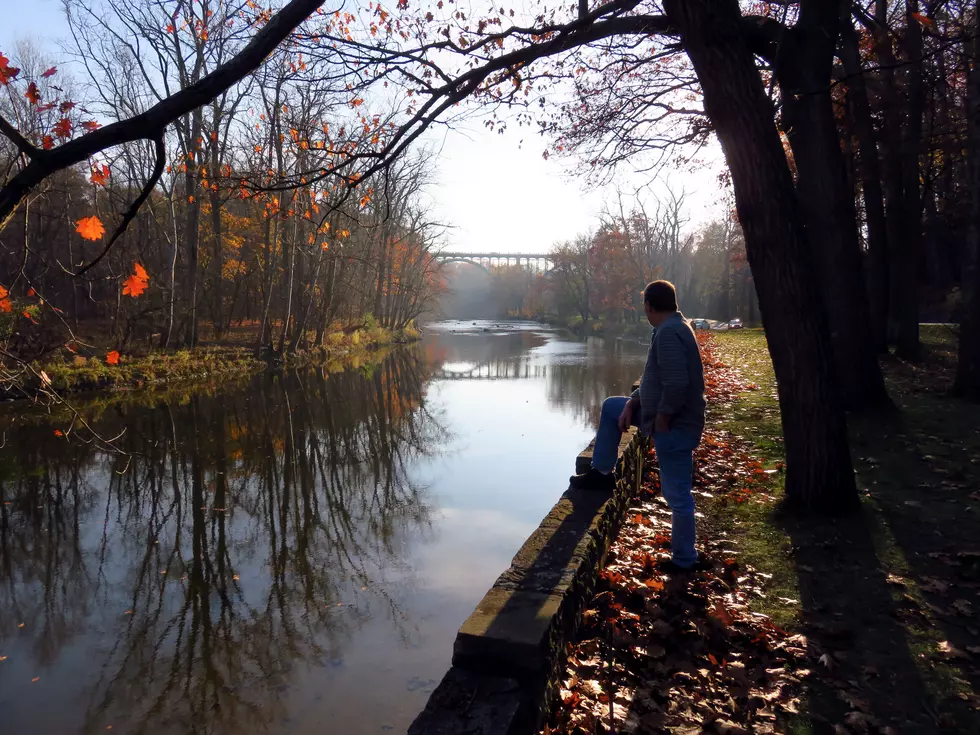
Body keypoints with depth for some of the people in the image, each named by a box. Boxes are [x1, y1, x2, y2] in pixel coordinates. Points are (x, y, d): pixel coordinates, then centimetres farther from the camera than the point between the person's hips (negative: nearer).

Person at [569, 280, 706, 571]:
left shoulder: (668, 333, -24)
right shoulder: (672, 328, 10)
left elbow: (676, 385, -33)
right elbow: (653, 377, 17)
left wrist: (660, 423, -20)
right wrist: (631, 404, 7)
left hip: (674, 424, -11)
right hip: (664, 415, 11)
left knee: (677, 496, 2)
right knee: (610, 407, 21)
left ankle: (684, 561, 18)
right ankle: (602, 473, 28)